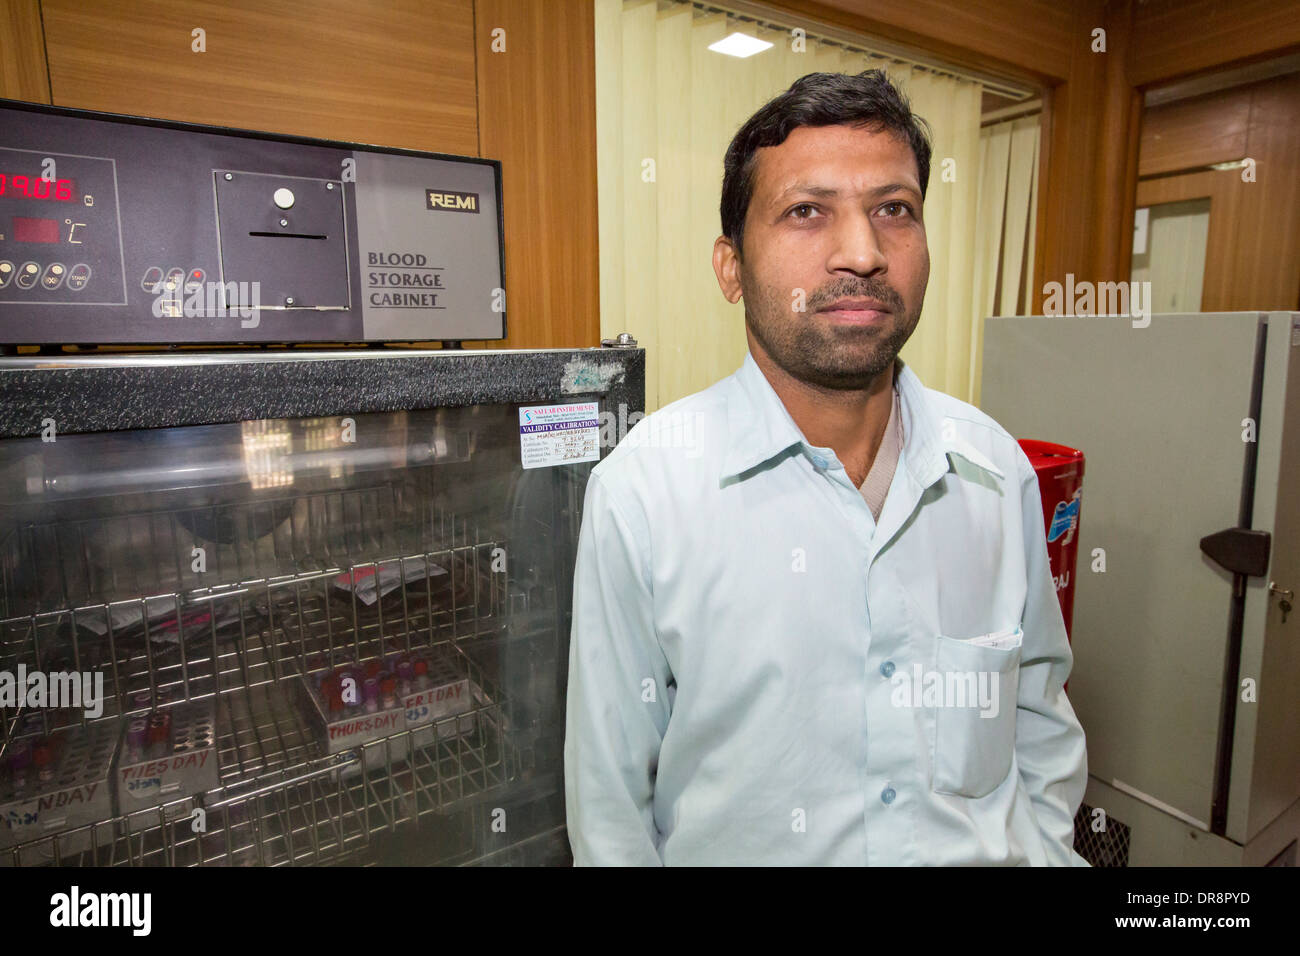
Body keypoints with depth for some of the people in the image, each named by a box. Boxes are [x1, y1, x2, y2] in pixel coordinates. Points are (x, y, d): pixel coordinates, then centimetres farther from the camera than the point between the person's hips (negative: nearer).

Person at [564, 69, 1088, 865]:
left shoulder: (999, 469, -9)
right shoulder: (640, 490, -23)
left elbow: (1039, 708, 4)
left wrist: (1046, 847, -1)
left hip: (991, 850, 4)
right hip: (738, 846, -2)